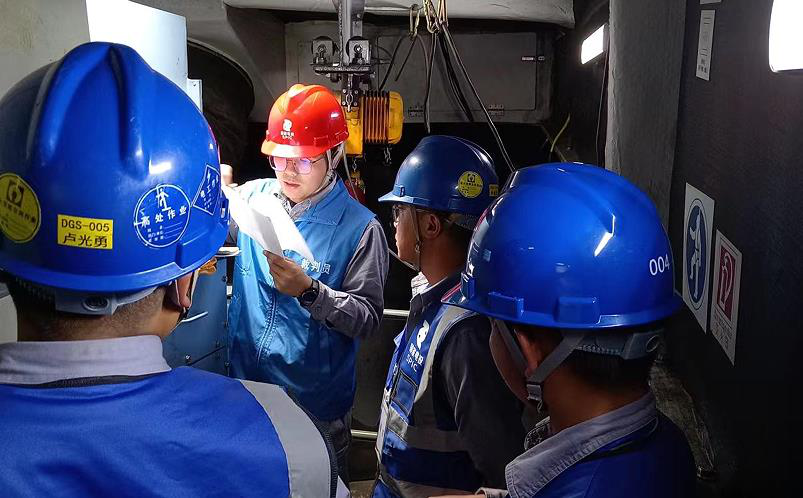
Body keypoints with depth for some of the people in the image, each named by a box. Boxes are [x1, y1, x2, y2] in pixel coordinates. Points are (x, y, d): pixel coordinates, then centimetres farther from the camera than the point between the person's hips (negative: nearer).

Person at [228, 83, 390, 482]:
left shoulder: (360, 227, -13)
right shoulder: (252, 197, -3)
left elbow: (369, 319, -14)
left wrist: (309, 291, -29)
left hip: (316, 403, -3)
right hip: (246, 384, 4)